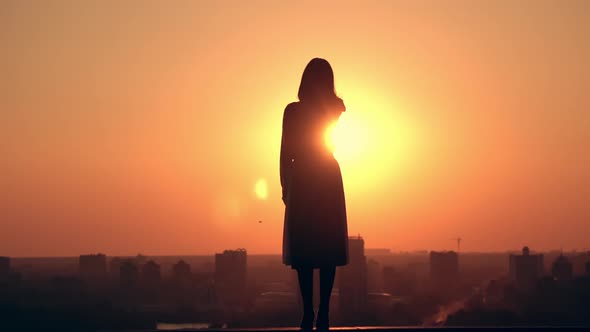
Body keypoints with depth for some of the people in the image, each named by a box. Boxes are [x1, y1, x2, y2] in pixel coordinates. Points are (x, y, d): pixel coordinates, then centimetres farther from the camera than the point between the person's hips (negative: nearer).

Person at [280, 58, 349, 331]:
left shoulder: (293, 110, -6)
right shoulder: (335, 109, 0)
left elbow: (285, 153, -3)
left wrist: (285, 186, 4)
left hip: (302, 183, -2)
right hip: (329, 182, 2)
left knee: (303, 249, 0)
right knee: (328, 249, 2)